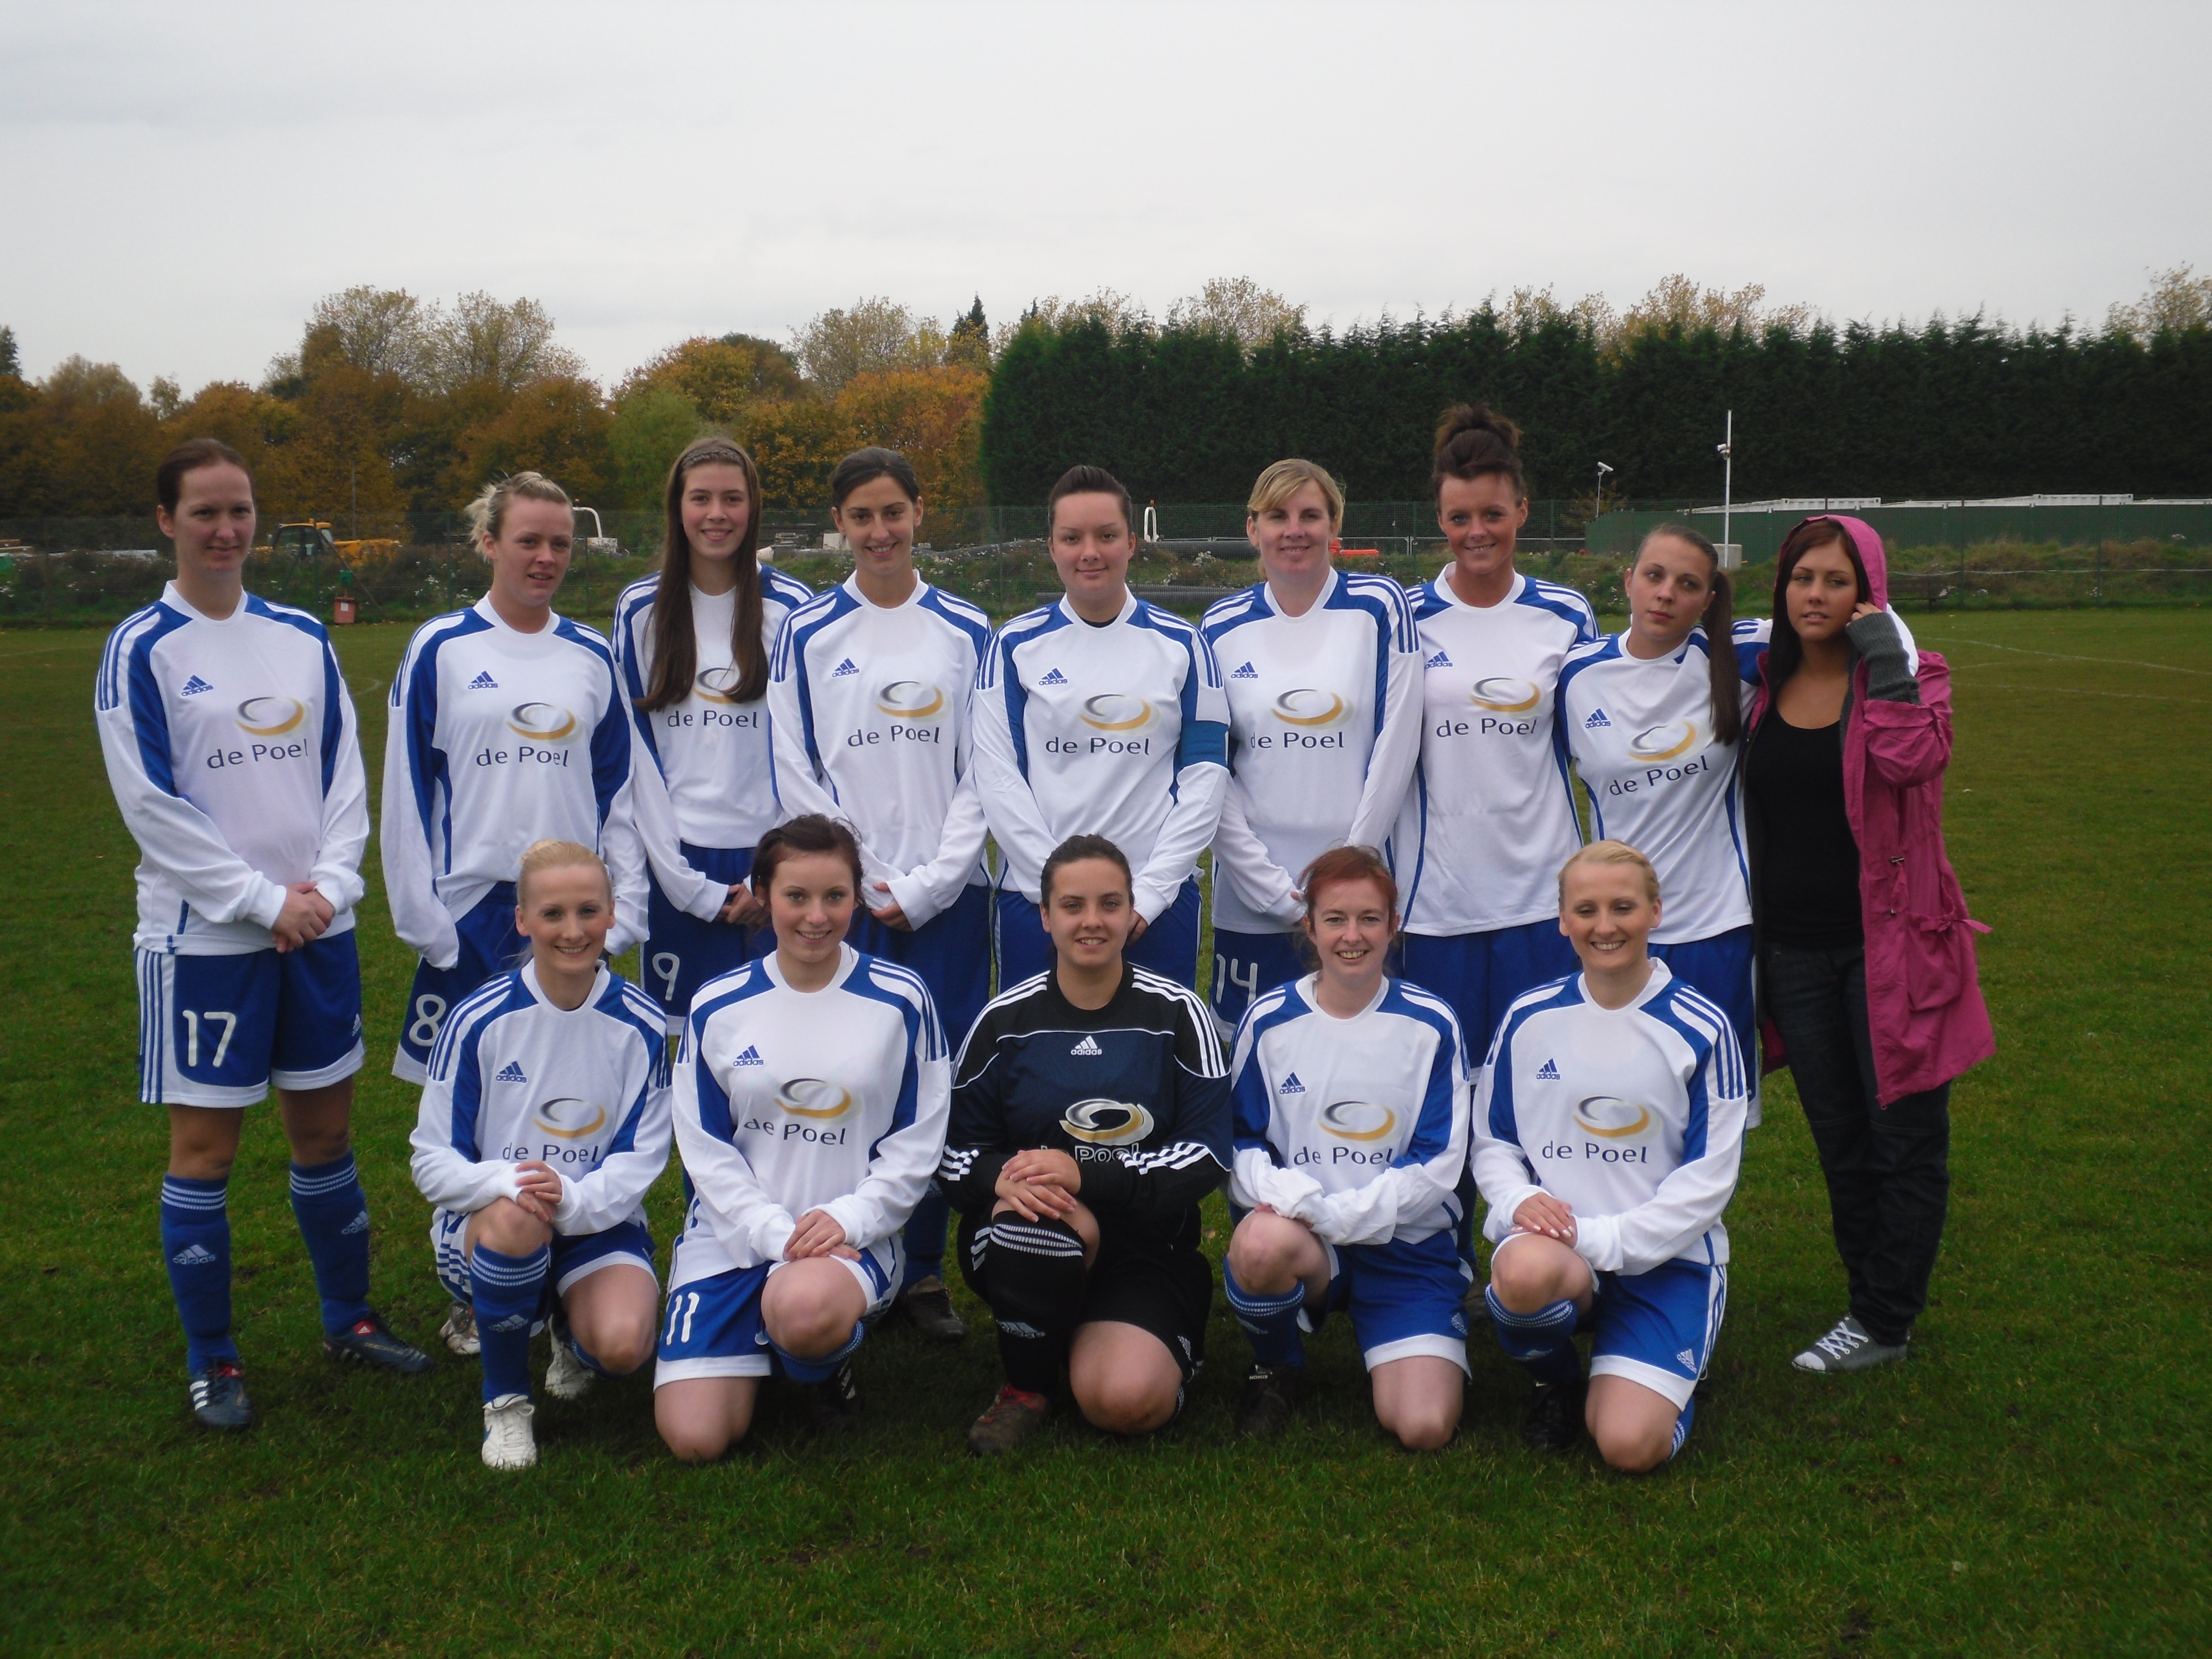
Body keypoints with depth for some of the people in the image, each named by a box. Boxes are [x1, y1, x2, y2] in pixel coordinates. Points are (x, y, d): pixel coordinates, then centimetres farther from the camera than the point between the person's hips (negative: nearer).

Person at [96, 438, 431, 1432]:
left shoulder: (302, 639, 8)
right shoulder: (141, 649, -6)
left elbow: (344, 774, 9)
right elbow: (153, 804, -10)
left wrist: (329, 883, -6)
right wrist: (264, 899, -14)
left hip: (316, 931, 4)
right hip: (203, 938, -4)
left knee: (326, 1132, 12)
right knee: (204, 1146, 2)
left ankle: (348, 1319, 28)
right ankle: (211, 1361, 15)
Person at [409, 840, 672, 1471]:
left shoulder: (640, 1024, -5)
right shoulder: (479, 1020, -8)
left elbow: (642, 1158, -4)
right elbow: (433, 1162, -6)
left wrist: (574, 1199, -26)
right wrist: (506, 1181, -28)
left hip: (597, 1223, 1)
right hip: (484, 1226, -1)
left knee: (623, 1345, -28)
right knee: (516, 1218, -38)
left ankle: (571, 1329, 13)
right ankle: (505, 1401, -12)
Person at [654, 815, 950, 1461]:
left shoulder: (901, 1001, -1)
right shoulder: (717, 1008, 3)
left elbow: (917, 1143, 1)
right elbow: (705, 1149, 2)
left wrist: (848, 1219, -14)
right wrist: (775, 1231, -12)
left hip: (850, 1235, -2)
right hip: (733, 1231, 2)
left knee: (805, 1308, -39)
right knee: (694, 1439, -12)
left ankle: (828, 1361, 1)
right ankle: (762, 1344, 22)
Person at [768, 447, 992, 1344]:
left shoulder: (967, 632, 6)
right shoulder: (808, 634, 4)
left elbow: (982, 773, 3)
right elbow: (796, 775, 2)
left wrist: (928, 886, -6)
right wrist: (867, 884, -6)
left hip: (946, 895, 1)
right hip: (845, 896, 0)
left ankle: (924, 1271, 14)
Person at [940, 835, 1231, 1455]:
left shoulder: (1176, 1013, 0)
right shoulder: (1006, 1021, 4)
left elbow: (1208, 1153, -6)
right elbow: (954, 1150, 5)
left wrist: (1086, 1176, -20)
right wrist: (1000, 1177, -21)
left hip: (1146, 1246, -1)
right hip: (1025, 1240, 1)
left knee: (1126, 1402, -26)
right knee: (1043, 1216, -37)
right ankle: (1026, 1385, -8)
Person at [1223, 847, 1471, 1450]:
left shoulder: (1431, 1026, -2)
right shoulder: (1268, 1021, 0)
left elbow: (1438, 1165, -4)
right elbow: (1242, 1145, 3)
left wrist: (1333, 1213, -15)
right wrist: (1295, 1199, -20)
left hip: (1407, 1245, 0)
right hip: (1299, 1232, 1)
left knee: (1424, 1428, -20)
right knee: (1261, 1242, -38)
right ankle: (1275, 1367, -3)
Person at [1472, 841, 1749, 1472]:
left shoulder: (1701, 1029, -3)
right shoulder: (1529, 1019, 5)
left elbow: (1709, 1179, -5)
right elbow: (1491, 1141, 12)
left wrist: (1602, 1238, -15)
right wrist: (1518, 1199, -11)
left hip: (1665, 1255, -1)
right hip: (1552, 1239, 2)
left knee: (1630, 1445, -19)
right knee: (1525, 1270, -38)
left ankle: (1665, 1374, 20)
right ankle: (1557, 1383, -1)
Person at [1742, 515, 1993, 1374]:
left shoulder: (1909, 674, -5)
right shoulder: (1764, 685, 7)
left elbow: (1915, 761, -26)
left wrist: (1886, 661, -21)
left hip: (1887, 942, -4)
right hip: (1793, 946, 5)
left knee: (1906, 1138, 3)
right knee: (1839, 1142, 14)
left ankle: (1885, 1323, 13)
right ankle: (1871, 1302, 28)